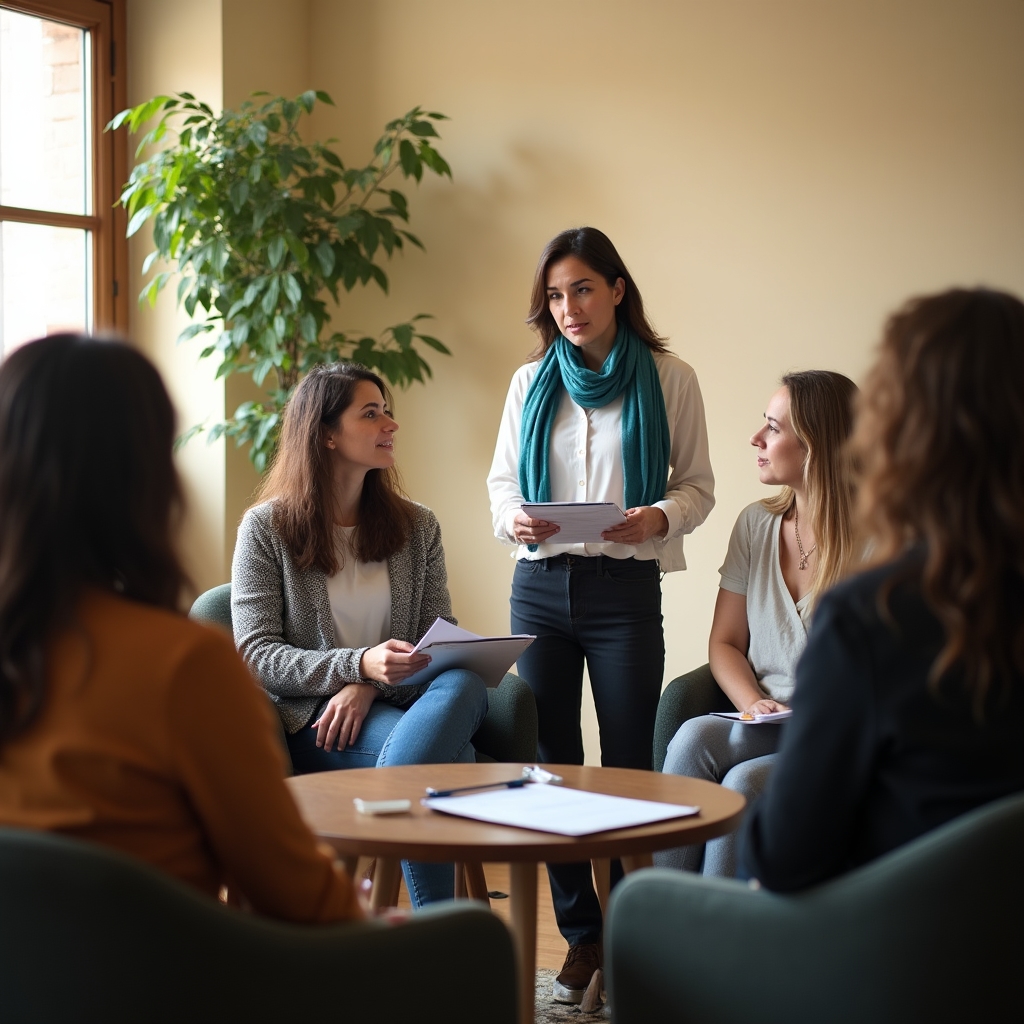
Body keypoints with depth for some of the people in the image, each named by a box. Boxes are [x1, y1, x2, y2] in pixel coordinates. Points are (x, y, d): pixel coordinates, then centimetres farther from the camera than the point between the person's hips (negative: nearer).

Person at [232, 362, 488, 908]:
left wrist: (368, 689, -15)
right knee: (439, 755, -34)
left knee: (464, 684, -34)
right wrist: (359, 665, -22)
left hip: (395, 703, 4)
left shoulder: (417, 527, 13)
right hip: (309, 717, -3)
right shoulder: (266, 528, 2)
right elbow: (255, 654, -5)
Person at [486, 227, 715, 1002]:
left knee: (627, 763, -1)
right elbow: (501, 478, 12)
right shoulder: (532, 381, 9)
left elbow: (698, 485, 2)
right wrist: (513, 519, -10)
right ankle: (582, 932, 16)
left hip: (626, 588, -3)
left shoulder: (669, 379, 0)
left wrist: (660, 517, -18)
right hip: (541, 584, 3)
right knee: (551, 761, 6)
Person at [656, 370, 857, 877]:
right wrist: (754, 704, -6)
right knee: (694, 736, -27)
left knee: (745, 782, -32)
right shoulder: (756, 524, 9)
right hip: (765, 731, 5)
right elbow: (725, 644, 13)